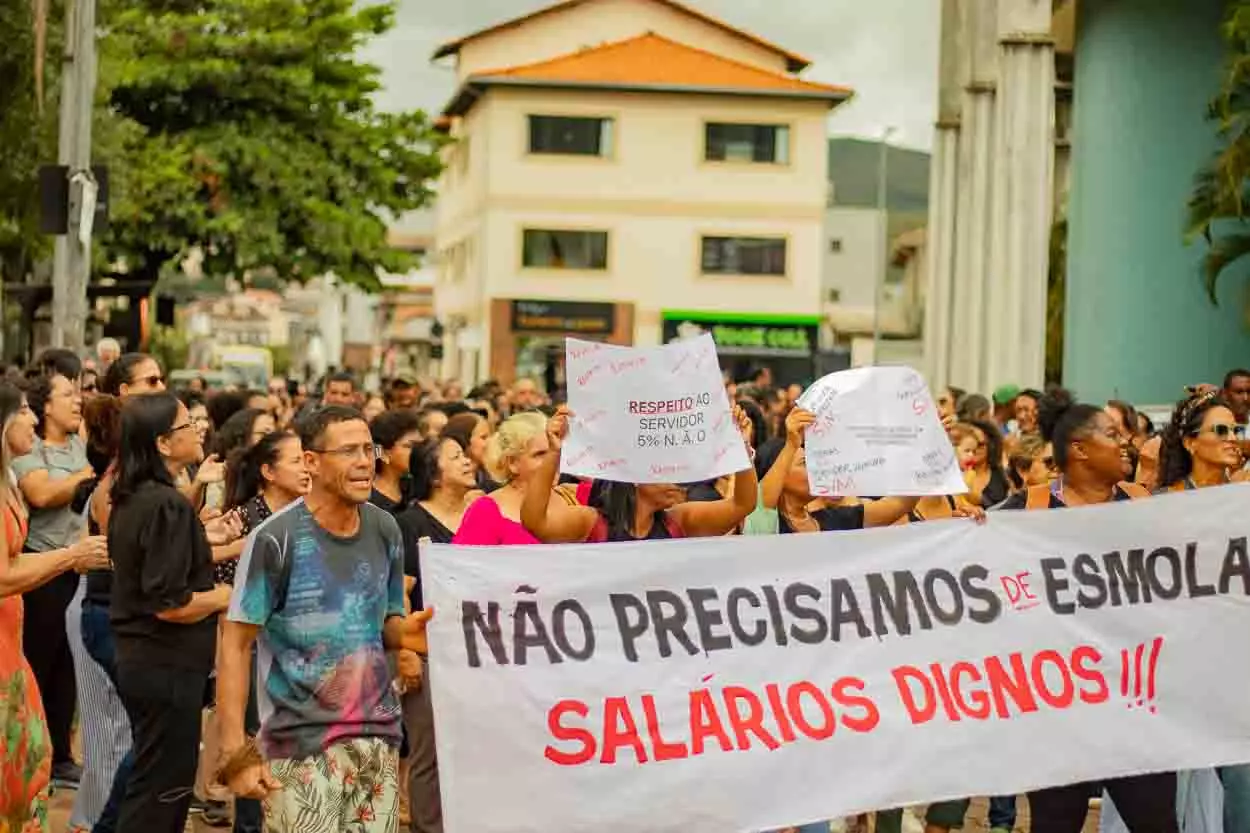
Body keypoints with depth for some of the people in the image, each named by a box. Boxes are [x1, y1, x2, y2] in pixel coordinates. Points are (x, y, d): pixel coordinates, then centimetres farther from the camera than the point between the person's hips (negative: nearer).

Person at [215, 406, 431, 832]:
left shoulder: (386, 531, 6)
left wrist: (402, 632, -8)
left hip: (379, 735, 5)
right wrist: (236, 752, -15)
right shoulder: (276, 538, -11)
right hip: (301, 742, -5)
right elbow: (236, 644, -9)